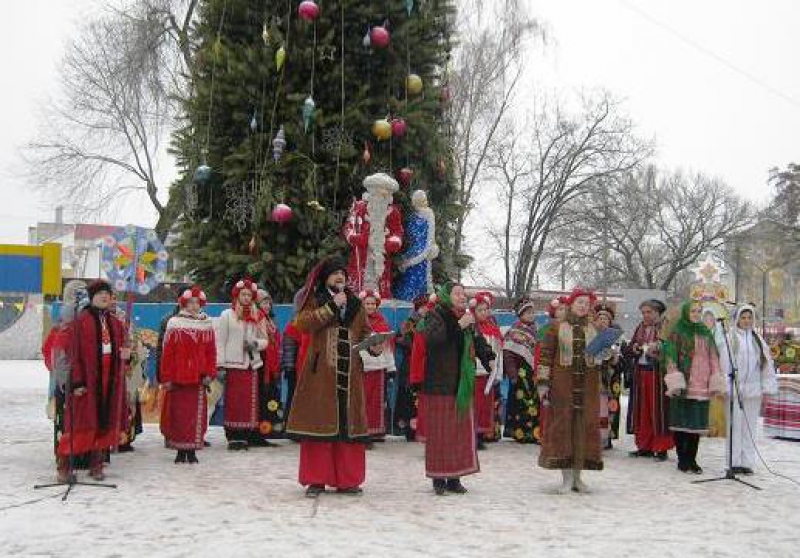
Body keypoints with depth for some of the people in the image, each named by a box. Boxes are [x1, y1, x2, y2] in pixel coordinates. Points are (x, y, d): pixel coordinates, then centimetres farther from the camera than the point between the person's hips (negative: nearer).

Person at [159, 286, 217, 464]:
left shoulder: (207, 325, 7)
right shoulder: (174, 323, 0)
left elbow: (211, 352, 7)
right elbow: (167, 353, -2)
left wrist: (209, 373, -2)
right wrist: (166, 378, -5)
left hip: (198, 376, 2)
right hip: (178, 376, -2)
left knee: (197, 414, 2)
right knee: (178, 414, 2)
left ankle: (192, 450, 9)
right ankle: (180, 451, 10)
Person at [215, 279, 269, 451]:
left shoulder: (258, 317, 13)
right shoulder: (227, 315, 3)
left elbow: (264, 340, 16)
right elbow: (220, 341, -2)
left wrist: (255, 343, -7)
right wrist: (220, 365, -9)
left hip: (251, 365, 4)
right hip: (233, 365, -4)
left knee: (249, 401, 2)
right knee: (232, 401, -5)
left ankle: (245, 436, 7)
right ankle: (233, 436, -1)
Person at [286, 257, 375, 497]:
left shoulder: (356, 304, 18)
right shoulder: (315, 300, 6)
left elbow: (365, 331, 21)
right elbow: (302, 323, -10)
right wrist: (331, 306, -13)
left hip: (350, 373, 4)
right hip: (321, 372, -4)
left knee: (348, 424, 4)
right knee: (320, 422, -4)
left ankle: (346, 479, 11)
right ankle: (316, 480, 2)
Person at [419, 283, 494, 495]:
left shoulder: (468, 320, 14)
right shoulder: (435, 317, -5)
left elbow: (479, 342, 12)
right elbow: (432, 338, -23)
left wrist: (489, 358, -8)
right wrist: (458, 326, -26)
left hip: (462, 385, 6)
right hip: (440, 384, -6)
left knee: (462, 430, 6)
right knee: (441, 431, -3)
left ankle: (455, 477, 14)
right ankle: (439, 478, 5)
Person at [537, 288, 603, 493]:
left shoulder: (594, 330, 12)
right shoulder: (557, 329, 1)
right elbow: (546, 355, -2)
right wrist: (542, 382, -8)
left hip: (588, 384, 3)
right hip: (563, 384, -3)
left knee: (584, 427, 3)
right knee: (562, 426, -3)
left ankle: (577, 477, 13)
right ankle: (567, 478, 4)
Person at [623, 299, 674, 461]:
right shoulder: (640, 328, 15)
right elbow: (626, 351, 15)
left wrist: (659, 349, -23)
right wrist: (633, 349, -5)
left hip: (658, 375, -5)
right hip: (640, 374, 5)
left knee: (658, 410, -4)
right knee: (642, 411, 6)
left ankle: (661, 448, 2)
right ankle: (645, 446, 14)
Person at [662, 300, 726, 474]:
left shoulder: (706, 333, 16)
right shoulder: (677, 333, 0)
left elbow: (713, 358, 15)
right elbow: (671, 357, -6)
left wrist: (715, 382, 7)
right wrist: (675, 381, -14)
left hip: (701, 386, 4)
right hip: (683, 385, -4)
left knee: (698, 422, 4)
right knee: (681, 420, -1)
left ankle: (691, 459, 10)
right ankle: (682, 460, 6)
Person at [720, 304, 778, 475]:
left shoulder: (758, 340, 12)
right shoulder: (729, 339, 0)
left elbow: (766, 364, 10)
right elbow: (724, 363, -5)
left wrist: (767, 387, 2)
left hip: (753, 389, 3)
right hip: (733, 388, -3)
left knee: (750, 426, 5)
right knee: (735, 425, -2)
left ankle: (747, 462, 11)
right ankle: (734, 462, 3)